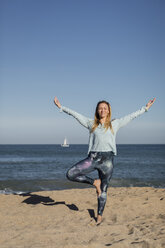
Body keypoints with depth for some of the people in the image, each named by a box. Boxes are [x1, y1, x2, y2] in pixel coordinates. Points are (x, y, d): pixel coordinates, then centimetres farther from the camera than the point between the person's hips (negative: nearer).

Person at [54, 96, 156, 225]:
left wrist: (145, 108, 20)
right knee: (70, 174, -14)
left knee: (103, 190, 5)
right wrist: (61, 107, 18)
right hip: (93, 157, 1)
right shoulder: (91, 123, 13)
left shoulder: (115, 124, 12)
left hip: (107, 158, -1)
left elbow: (131, 116, 17)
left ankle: (100, 215, 23)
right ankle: (94, 182, 7)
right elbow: (75, 114, 17)